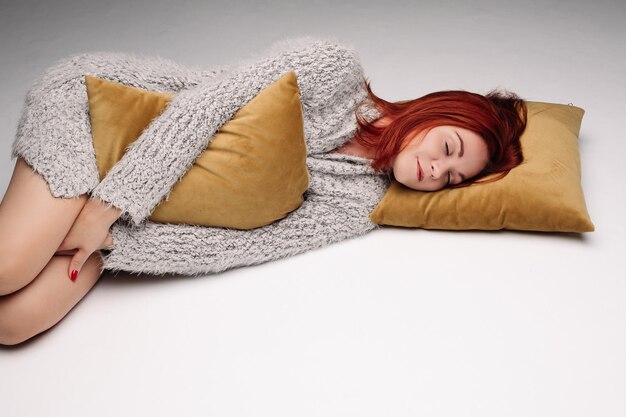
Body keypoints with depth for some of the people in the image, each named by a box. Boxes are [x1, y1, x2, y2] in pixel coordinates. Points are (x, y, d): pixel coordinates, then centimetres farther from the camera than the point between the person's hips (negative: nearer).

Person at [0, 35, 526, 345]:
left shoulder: (357, 206, -3)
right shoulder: (337, 68, -15)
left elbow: (237, 244, -10)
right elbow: (208, 97, -20)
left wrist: (112, 239, -19)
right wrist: (113, 203, -27)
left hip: (143, 210, 3)